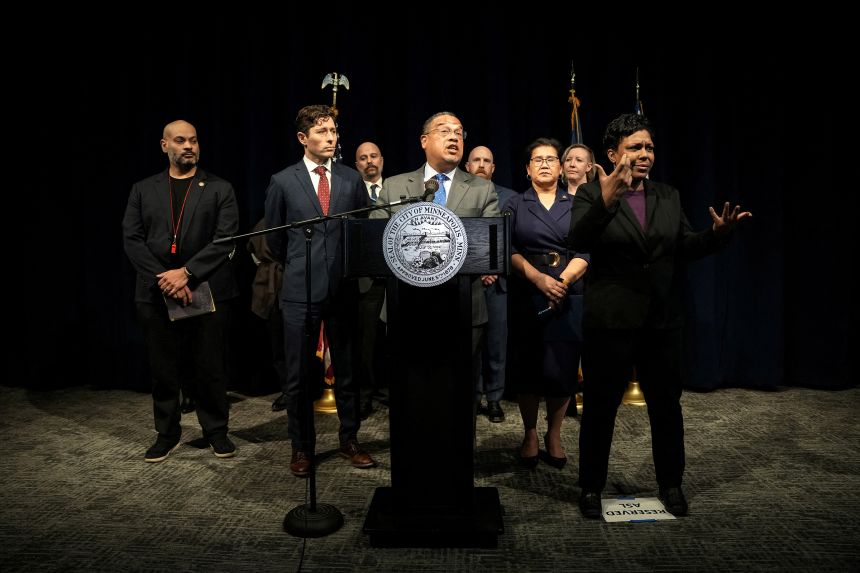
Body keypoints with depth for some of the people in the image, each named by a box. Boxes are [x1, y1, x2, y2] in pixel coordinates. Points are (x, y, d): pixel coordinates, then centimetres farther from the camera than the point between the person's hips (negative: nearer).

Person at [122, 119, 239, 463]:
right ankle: (167, 433, 25)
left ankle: (216, 431, 21)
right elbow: (132, 240, 3)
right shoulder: (143, 190, 12)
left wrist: (186, 272, -15)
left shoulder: (219, 189, 5)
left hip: (209, 291, -2)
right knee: (163, 369, 9)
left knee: (210, 367, 5)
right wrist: (165, 279, -11)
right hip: (156, 294, 2)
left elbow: (226, 239, -6)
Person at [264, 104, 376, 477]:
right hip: (301, 291, -1)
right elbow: (274, 238, 11)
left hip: (344, 289, 2)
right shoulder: (283, 182, 2)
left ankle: (350, 441, 25)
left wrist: (352, 268, 12)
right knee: (298, 374, 6)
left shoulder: (352, 179, 6)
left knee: (348, 370, 9)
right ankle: (302, 447, 21)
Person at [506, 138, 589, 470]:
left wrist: (561, 281, -13)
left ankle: (554, 436, 16)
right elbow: (509, 250, -1)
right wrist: (539, 278, -15)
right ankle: (530, 436, 17)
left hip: (568, 296, 1)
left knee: (563, 368, -2)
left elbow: (586, 253, 2)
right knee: (529, 366, 1)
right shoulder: (515, 206, 10)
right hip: (526, 295, 0)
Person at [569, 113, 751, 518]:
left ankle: (670, 484, 33)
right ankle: (591, 488, 22)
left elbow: (685, 248, 8)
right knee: (600, 408, 6)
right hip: (610, 321, -4)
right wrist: (606, 200, -37)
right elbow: (577, 241, -22)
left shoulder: (669, 197, 9)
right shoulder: (591, 194, -5)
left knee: (667, 405, 14)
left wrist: (717, 233, -11)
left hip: (662, 320, 5)